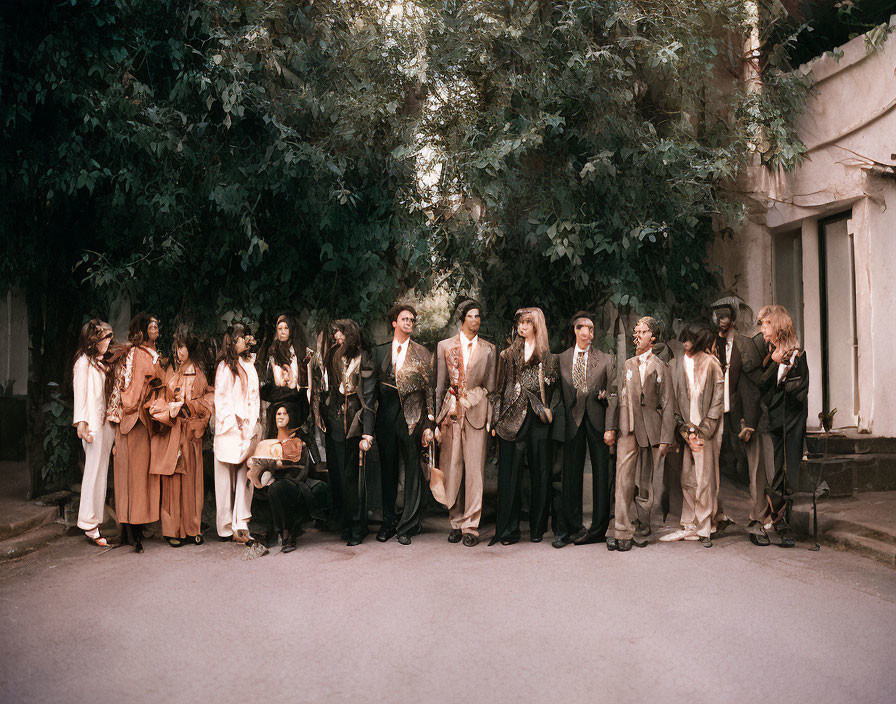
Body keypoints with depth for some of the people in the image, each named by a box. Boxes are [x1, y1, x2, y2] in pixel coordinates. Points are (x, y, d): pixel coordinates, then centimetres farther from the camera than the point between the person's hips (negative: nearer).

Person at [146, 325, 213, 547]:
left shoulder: (198, 373, 8)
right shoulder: (166, 371, 7)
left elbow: (208, 400, 4)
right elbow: (156, 401, 3)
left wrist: (185, 405, -7)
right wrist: (171, 409, -13)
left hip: (191, 433, 1)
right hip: (170, 433, -1)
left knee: (191, 479, 2)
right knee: (171, 480, -3)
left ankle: (192, 529, 10)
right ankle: (173, 531, 4)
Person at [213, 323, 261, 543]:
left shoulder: (249, 365, 16)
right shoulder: (224, 366, -2)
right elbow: (220, 399, -6)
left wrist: (253, 423, 8)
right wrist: (236, 422, -11)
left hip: (248, 428, 5)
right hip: (229, 430, -5)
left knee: (245, 477, 1)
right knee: (227, 478, -1)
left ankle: (241, 524, 2)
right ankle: (226, 527, 4)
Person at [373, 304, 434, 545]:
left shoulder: (421, 353, 3)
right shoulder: (380, 351, 10)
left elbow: (430, 389, 1)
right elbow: (375, 384, 11)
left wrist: (429, 423, -6)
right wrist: (372, 420, 5)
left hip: (412, 415, -2)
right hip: (386, 415, 2)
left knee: (413, 469, 1)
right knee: (388, 469, 9)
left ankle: (408, 525, 10)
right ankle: (389, 523, 21)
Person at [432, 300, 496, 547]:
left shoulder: (488, 349, 7)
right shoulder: (445, 346, 8)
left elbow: (490, 386, 7)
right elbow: (439, 385, 7)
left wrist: (491, 420, 0)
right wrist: (436, 419, 2)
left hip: (477, 413, -1)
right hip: (451, 412, 1)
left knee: (475, 470, -3)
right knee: (452, 469, 4)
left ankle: (471, 526, 4)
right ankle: (456, 522, 17)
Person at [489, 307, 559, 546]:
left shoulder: (548, 356, 9)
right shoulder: (509, 353, 9)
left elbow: (552, 391, 9)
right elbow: (500, 389, 6)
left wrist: (547, 412, -6)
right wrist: (496, 421, 0)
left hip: (538, 419, 0)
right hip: (512, 419, 0)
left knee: (539, 472, 3)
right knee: (510, 474, -1)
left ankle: (537, 528, 16)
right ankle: (509, 530, 6)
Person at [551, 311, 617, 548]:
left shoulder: (605, 360, 5)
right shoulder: (561, 359, 9)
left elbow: (612, 395, 1)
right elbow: (560, 393, 10)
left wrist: (610, 427, -7)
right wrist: (563, 417, -2)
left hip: (597, 422, -1)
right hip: (572, 422, 1)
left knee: (601, 474, 2)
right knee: (570, 475, 2)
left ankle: (598, 529, 12)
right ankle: (571, 527, 12)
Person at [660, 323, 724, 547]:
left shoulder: (712, 365, 0)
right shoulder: (677, 363, 8)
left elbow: (717, 400, -3)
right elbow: (674, 399, 7)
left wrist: (702, 431, -9)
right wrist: (685, 430, -3)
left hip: (706, 430, -3)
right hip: (686, 430, 3)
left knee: (705, 480, -1)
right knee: (687, 479, 5)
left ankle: (703, 529, 7)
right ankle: (689, 527, 13)